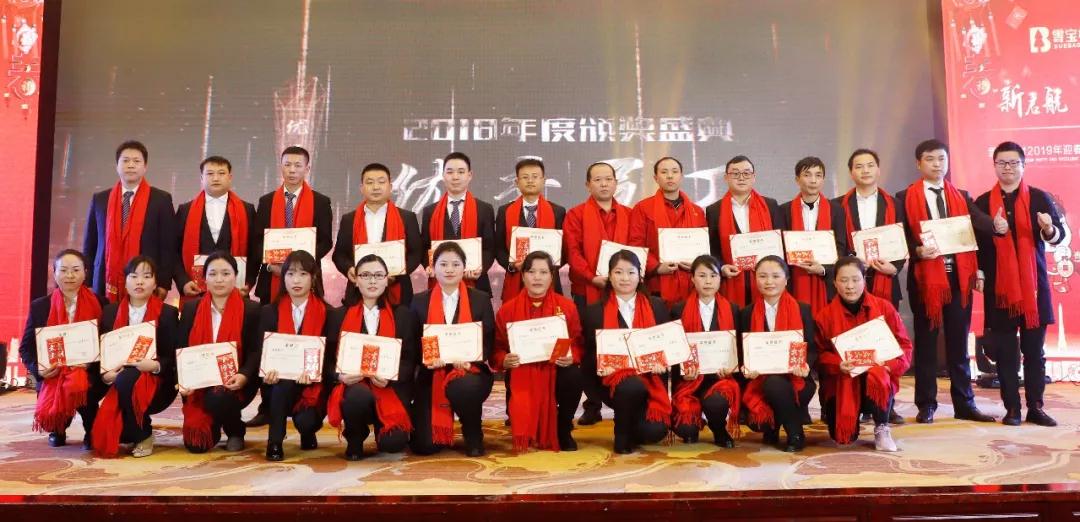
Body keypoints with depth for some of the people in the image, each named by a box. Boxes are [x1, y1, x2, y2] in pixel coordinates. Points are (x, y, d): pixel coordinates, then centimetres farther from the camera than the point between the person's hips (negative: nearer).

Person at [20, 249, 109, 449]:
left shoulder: (99, 304, 1)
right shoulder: (39, 306, 5)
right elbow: (26, 348, 6)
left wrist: (89, 363, -19)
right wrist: (38, 368, -14)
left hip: (88, 375, -2)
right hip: (51, 376, 2)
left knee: (78, 385, -35)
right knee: (47, 415, -23)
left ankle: (92, 431, -2)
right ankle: (58, 429, 19)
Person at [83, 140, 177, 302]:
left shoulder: (161, 199, 3)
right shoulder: (100, 199, 13)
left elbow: (168, 246, 0)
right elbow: (90, 245, 14)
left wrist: (164, 284, -7)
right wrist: (88, 283, 7)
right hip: (105, 286, 3)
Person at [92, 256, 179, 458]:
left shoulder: (168, 313, 0)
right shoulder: (110, 311, 9)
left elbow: (173, 358, -3)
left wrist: (155, 365, -23)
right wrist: (106, 374, -13)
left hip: (156, 383, -2)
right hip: (118, 380, 3)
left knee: (126, 380, -36)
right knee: (106, 430, -24)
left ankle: (144, 436, -11)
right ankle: (130, 433, 16)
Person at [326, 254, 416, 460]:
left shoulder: (403, 314, 8)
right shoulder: (341, 315, 10)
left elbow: (410, 359, 2)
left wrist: (389, 378, -18)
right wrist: (341, 375, -17)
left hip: (392, 389, 0)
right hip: (353, 386, 0)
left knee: (393, 442, -23)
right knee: (358, 397, -37)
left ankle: (379, 424, 19)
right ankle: (354, 438, 0)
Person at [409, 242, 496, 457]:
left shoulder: (481, 299, 3)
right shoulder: (419, 301, 6)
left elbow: (488, 344, -1)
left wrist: (467, 359, -21)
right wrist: (430, 358, -19)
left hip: (470, 370, -1)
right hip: (432, 375, 2)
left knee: (464, 388, -39)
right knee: (424, 445, -8)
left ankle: (473, 435, -6)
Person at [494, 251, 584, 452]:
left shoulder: (567, 306, 3)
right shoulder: (507, 309, 3)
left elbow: (577, 343, 4)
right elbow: (497, 348, 5)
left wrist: (571, 357, -19)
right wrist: (505, 360, -18)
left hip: (557, 370, 1)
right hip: (522, 373, 0)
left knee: (573, 377, -33)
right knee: (523, 417, -24)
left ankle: (563, 430, -2)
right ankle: (526, 434, 20)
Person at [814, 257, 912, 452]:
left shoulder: (884, 307, 0)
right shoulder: (825, 315, -1)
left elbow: (904, 345, 1)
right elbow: (819, 354, 0)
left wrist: (889, 364, -18)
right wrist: (838, 365, -21)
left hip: (877, 374, 0)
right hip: (841, 382, 1)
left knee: (876, 377, -38)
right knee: (843, 437, -14)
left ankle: (882, 428, -10)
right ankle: (851, 422, 26)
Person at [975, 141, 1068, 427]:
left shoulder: (1039, 198, 3)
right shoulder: (983, 202, 4)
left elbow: (1061, 235, -3)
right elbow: (976, 241, 3)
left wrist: (1049, 229, -22)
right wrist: (979, 272, -10)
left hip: (1033, 284, 0)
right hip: (999, 286, 0)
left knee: (1034, 351, 6)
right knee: (1005, 352, 2)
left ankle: (1035, 407, 14)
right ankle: (1012, 408, 10)